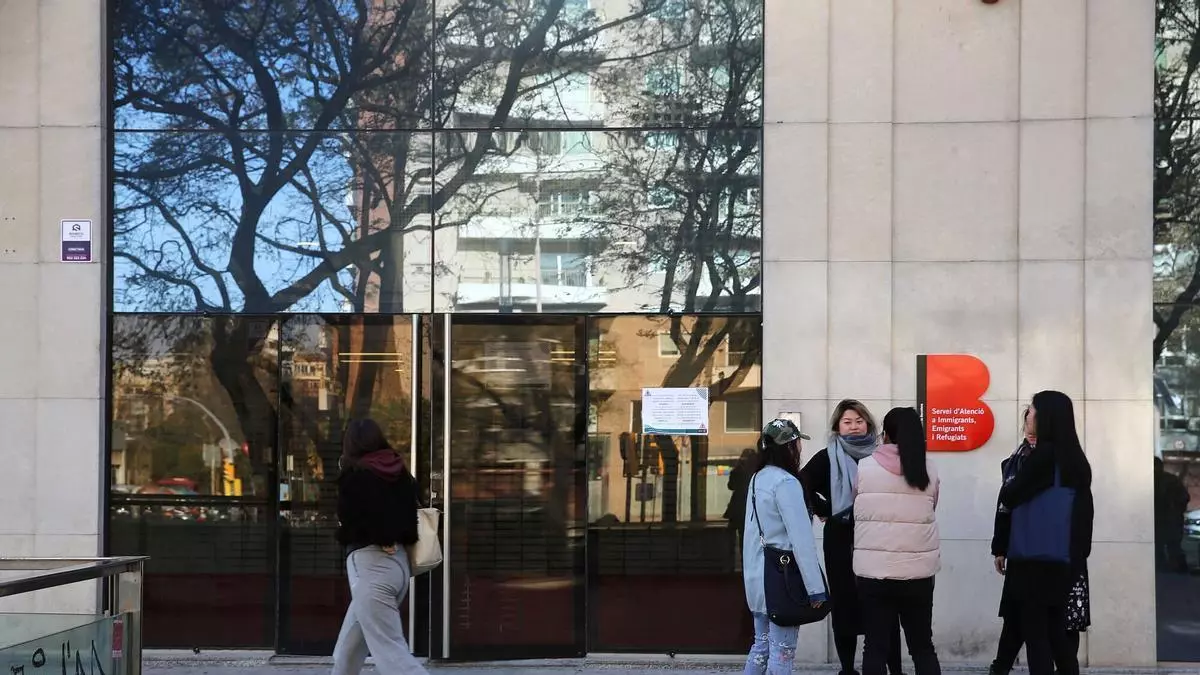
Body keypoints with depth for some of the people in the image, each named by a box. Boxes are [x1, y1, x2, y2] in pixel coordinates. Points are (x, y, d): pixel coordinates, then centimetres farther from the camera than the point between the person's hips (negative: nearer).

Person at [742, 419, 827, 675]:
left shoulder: (758, 478, 11)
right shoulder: (786, 482, -16)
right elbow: (801, 539, -20)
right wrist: (815, 587, -19)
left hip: (757, 576, 9)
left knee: (761, 646, 16)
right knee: (782, 652, -3)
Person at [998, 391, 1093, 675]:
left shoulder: (1043, 454, -13)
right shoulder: (1077, 458, 10)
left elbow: (1009, 497, -11)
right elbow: (1084, 510, 14)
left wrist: (1008, 486, 11)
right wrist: (1080, 551, 19)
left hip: (1037, 559, -7)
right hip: (1069, 561, 7)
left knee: (1036, 634, -3)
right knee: (1061, 634, 11)